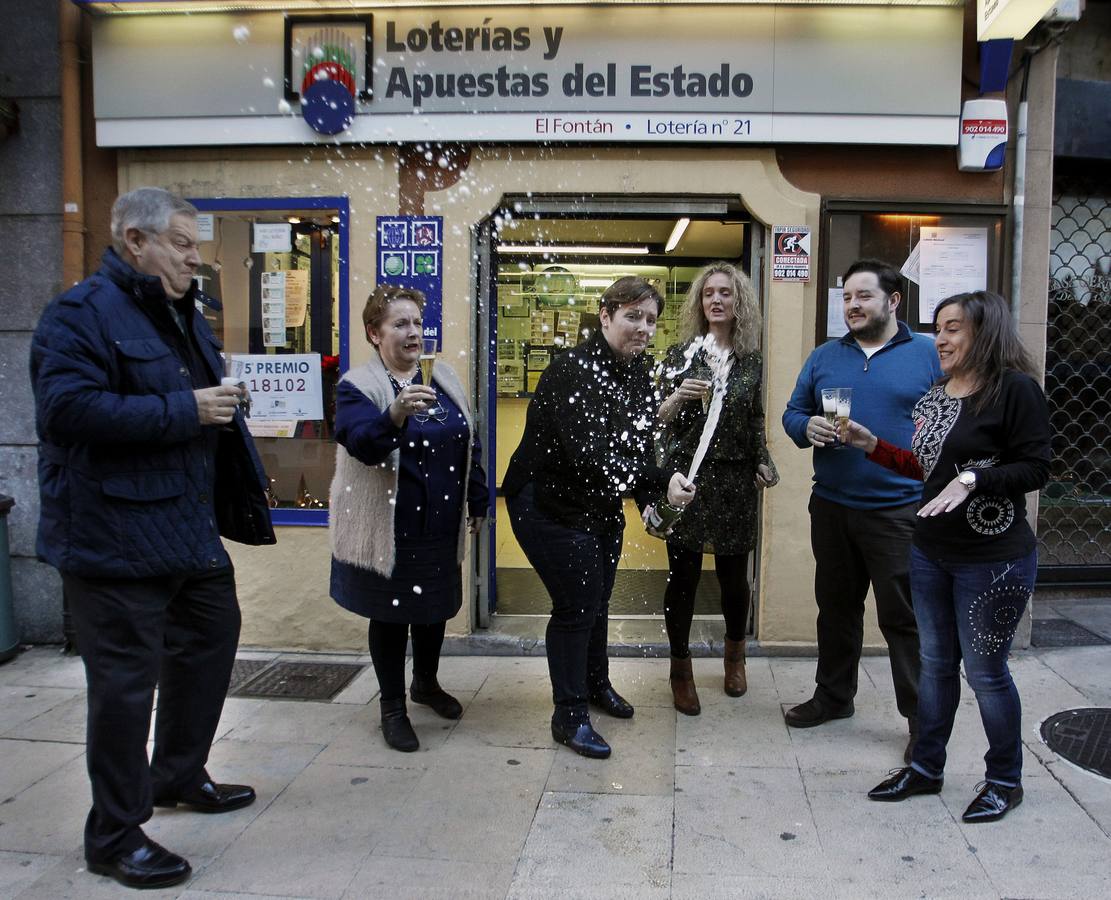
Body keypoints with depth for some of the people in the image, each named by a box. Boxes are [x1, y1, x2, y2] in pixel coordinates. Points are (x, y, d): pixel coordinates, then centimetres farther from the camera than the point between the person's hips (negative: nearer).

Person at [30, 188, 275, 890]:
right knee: (126, 679, -1)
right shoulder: (82, 313, -13)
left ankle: (179, 775, 43)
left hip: (191, 526, 10)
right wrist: (184, 410, -25)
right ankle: (116, 837, 16)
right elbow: (68, 409, -27)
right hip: (117, 536, -10)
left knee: (212, 637, 21)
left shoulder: (183, 313, 16)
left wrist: (221, 391, 9)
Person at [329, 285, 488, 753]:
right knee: (391, 614, 7)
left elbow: (468, 446, 12)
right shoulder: (357, 386, -12)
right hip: (388, 530, -5)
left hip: (441, 523, 6)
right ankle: (392, 707, 25)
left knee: (435, 606, 19)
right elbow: (363, 443, -31)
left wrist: (477, 502, 13)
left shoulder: (443, 377, 5)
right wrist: (396, 415, -49)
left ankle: (426, 683, 43)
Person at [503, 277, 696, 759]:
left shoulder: (638, 372, 2)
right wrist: (661, 483, -38)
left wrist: (650, 500, -1)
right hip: (550, 505, -8)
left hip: (600, 505, 8)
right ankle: (569, 716, 11)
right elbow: (591, 455, -35)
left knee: (598, 598, 21)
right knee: (577, 603, -5)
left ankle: (596, 683, 43)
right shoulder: (574, 370, -26)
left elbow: (637, 444, 9)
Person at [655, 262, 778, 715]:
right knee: (683, 573, 0)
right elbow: (659, 419, 2)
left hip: (735, 479, 2)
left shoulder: (751, 360, 7)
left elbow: (756, 420, 15)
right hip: (686, 474, -2)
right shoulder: (681, 353, 1)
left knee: (734, 574, 9)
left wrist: (763, 462, 4)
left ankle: (735, 655, 35)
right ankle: (680, 669, 17)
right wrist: (677, 398, -17)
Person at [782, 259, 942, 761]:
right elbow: (792, 413, 13)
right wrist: (807, 427, -11)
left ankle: (923, 719, 15)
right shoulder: (825, 356, 10)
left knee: (905, 616, 0)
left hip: (899, 510, -4)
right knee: (836, 607, 17)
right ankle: (833, 696, 34)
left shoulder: (929, 355, -1)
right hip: (831, 507, 5)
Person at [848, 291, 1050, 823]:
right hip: (931, 553, 7)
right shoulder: (935, 397, 8)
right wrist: (871, 445, 7)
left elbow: (1035, 469, -15)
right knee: (935, 663, 16)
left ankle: (1005, 781, 26)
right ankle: (926, 767, 31)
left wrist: (973, 480, -27)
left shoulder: (1015, 389, -13)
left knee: (985, 670, 5)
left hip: (993, 558, -7)